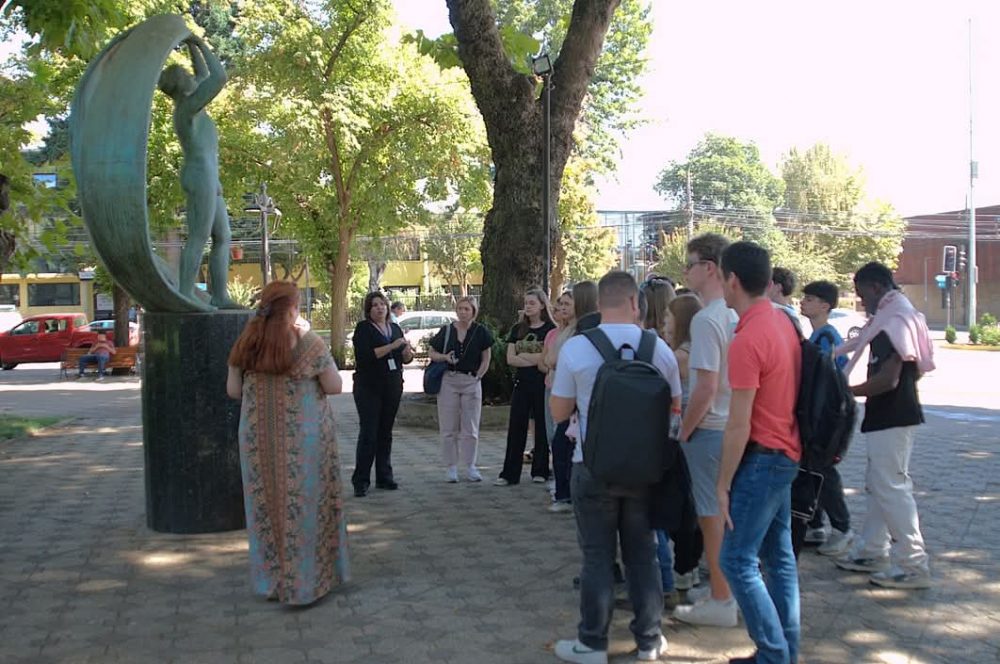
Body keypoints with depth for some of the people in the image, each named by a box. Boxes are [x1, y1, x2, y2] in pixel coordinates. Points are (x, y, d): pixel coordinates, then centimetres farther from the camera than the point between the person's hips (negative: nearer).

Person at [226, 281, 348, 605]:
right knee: (304, 505, 8)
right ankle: (305, 581, 16)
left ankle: (270, 580, 25)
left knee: (266, 505, 15)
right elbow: (335, 387, -8)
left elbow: (233, 390, 5)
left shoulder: (246, 343, -1)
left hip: (258, 438, 4)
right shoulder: (309, 342, -12)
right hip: (303, 438, -3)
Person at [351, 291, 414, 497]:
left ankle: (384, 477, 18)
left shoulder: (395, 328, 13)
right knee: (368, 433, -7)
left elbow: (406, 359, 14)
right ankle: (360, 481, -3)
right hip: (368, 388, -5)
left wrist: (407, 352, -9)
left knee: (385, 433, 10)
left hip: (392, 387, 5)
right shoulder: (363, 328, -5)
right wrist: (391, 346, -22)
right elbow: (364, 355, -19)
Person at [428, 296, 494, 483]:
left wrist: (477, 376, -6)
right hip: (448, 380, 1)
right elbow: (431, 352, 8)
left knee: (470, 429, 5)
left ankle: (470, 467, 15)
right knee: (449, 428, 3)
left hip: (471, 382, 0)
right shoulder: (446, 330, 2)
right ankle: (451, 467, 12)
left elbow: (486, 358, 4)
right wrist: (444, 357, -11)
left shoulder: (480, 332, 0)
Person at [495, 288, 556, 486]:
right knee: (516, 427, 2)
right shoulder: (518, 329, 11)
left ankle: (540, 471, 14)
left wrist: (523, 356, -7)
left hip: (542, 383, -4)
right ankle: (509, 474, 4)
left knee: (542, 426, 3)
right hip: (522, 383, 4)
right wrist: (536, 361, -10)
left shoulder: (550, 329, -3)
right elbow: (510, 359, 2)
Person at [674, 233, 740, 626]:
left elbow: (706, 387, -23)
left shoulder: (707, 319, -19)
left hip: (710, 430, -9)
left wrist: (684, 432, -11)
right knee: (725, 514, 17)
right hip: (734, 426, 9)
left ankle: (720, 601, 11)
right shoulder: (738, 315, 8)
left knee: (712, 515, 1)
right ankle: (723, 589, 29)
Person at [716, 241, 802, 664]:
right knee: (779, 556, 15)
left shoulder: (747, 340, -22)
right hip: (786, 452, 10)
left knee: (737, 561, -2)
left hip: (763, 457, -10)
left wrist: (723, 483, -12)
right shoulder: (783, 321, 6)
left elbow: (739, 426, -20)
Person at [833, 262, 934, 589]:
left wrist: (845, 392, -14)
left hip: (891, 419, -11)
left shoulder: (892, 323, -18)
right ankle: (870, 552, 26)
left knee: (891, 488, -6)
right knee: (878, 485, 16)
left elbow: (887, 379, -24)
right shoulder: (894, 319, 14)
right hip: (892, 417, 11)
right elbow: (915, 371, 23)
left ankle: (913, 566, 0)